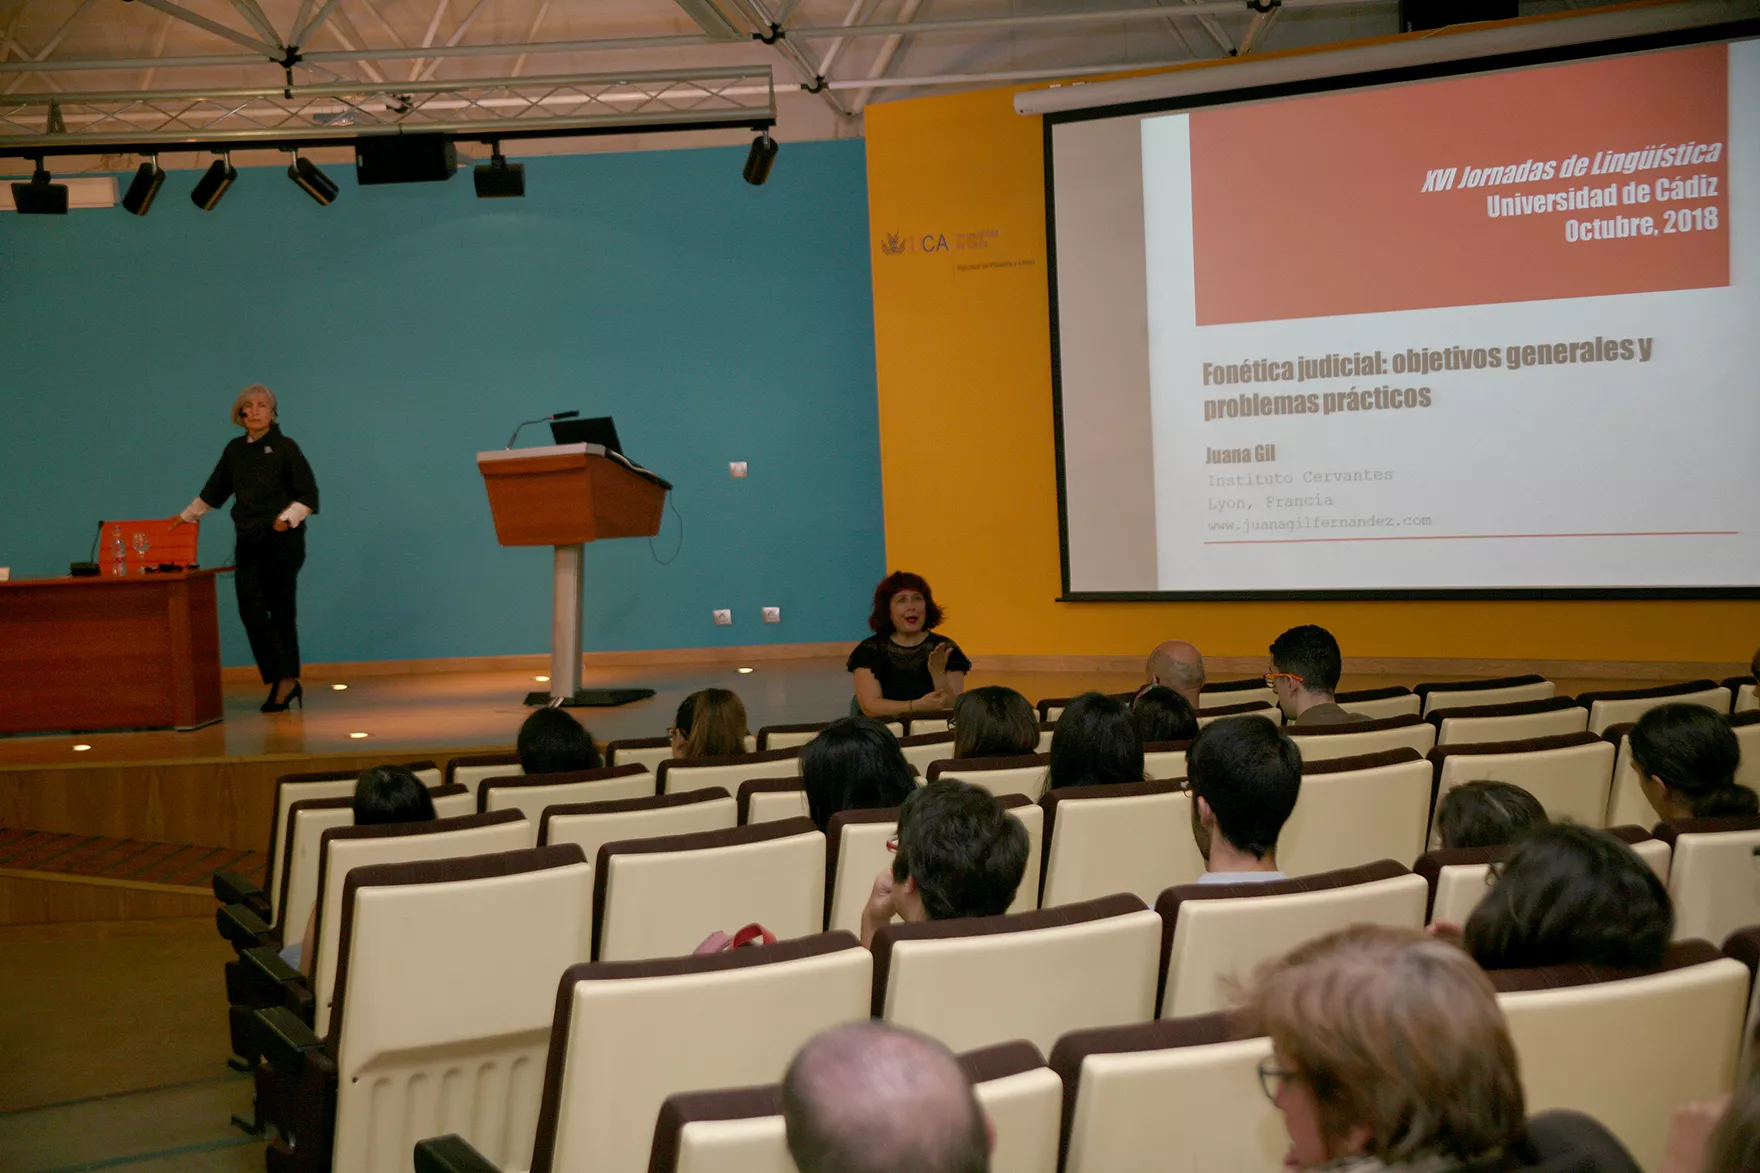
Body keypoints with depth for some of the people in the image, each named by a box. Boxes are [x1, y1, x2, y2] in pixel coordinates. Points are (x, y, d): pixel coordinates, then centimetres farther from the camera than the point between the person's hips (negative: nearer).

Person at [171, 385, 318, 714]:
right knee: (251, 610, -6)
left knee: (281, 611, -2)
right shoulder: (235, 451, 11)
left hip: (282, 541, -5)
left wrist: (289, 517, -20)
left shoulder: (285, 448, -4)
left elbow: (309, 494, -5)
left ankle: (286, 680, 4)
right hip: (249, 543, 5)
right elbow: (214, 491, 26)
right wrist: (187, 515, 34)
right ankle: (282, 681, -4)